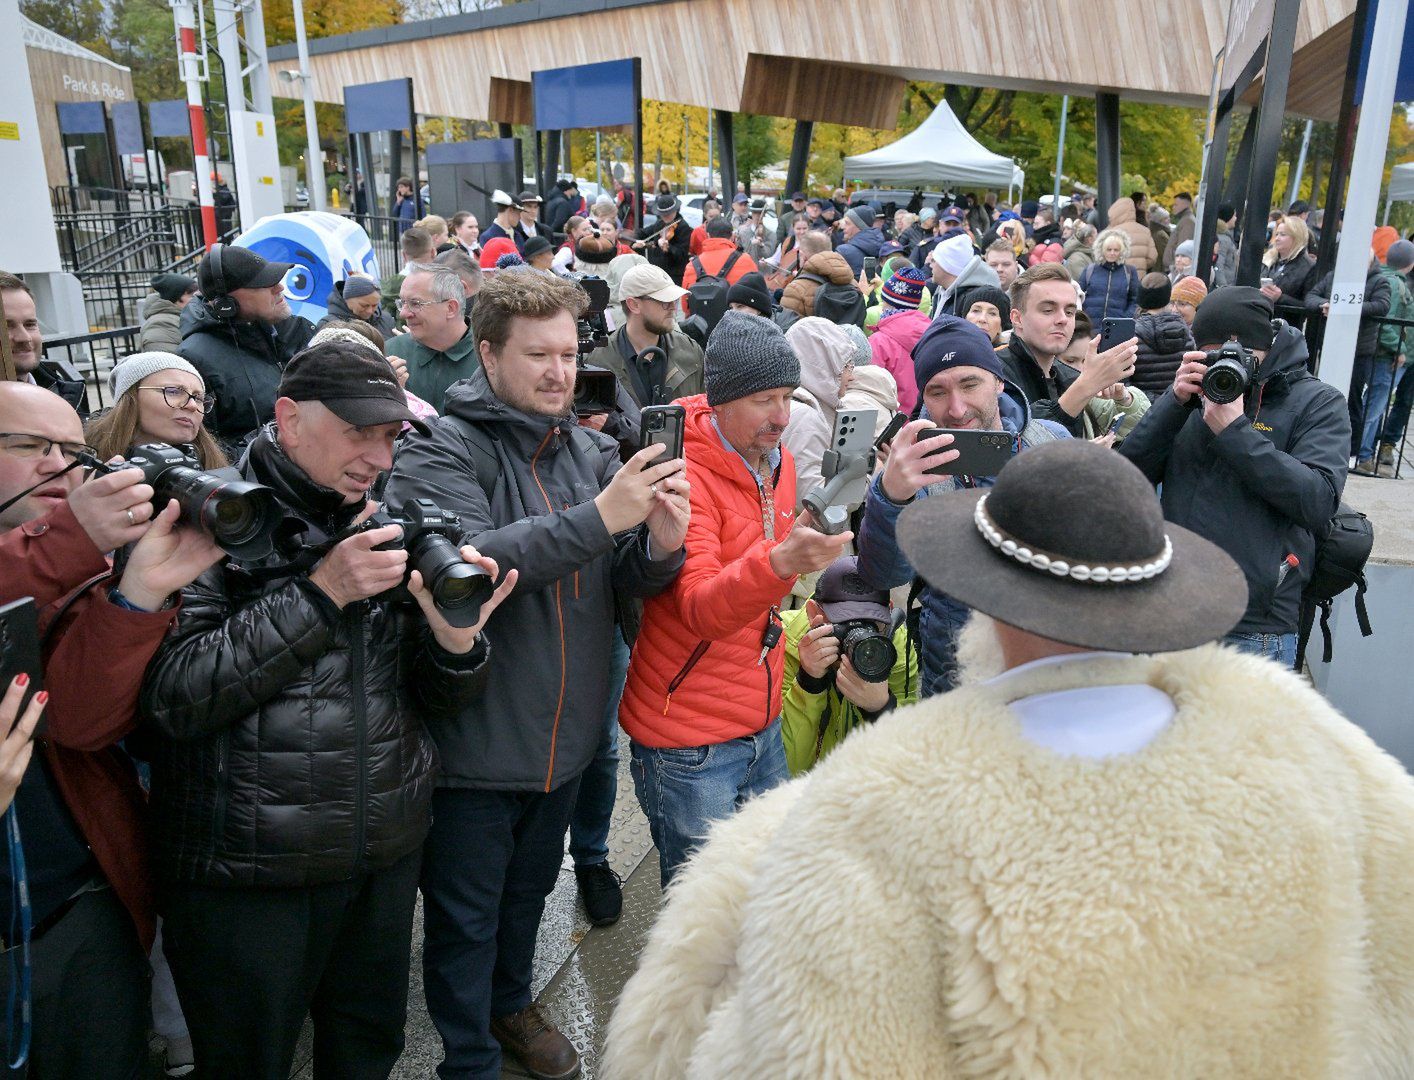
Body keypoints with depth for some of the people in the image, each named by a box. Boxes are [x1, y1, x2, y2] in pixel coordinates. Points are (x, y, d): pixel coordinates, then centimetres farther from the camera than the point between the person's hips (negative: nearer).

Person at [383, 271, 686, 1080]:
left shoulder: (590, 449, 1)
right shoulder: (441, 453, -15)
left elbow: (630, 580, -2)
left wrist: (662, 545, -24)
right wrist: (600, 517, -36)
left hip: (565, 735, 6)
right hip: (475, 743, -5)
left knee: (529, 890, 28)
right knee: (466, 917, 13)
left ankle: (510, 1002, 53)